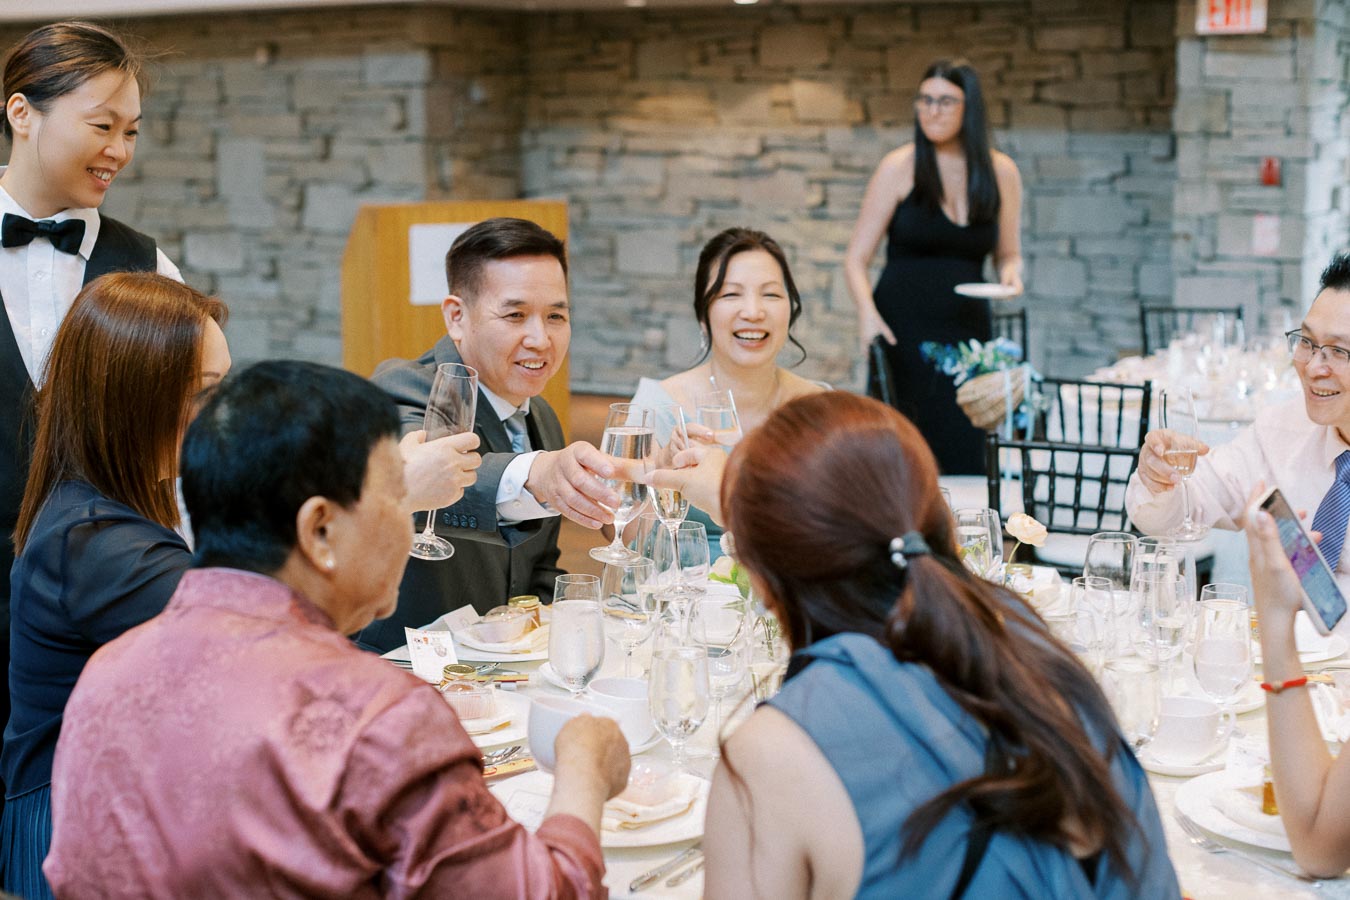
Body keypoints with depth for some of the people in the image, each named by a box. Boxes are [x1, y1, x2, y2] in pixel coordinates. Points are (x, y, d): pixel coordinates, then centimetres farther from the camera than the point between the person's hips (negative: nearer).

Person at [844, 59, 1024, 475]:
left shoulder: (1001, 172, 7)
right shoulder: (900, 167, -2)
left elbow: (1008, 253, 18)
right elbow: (856, 258, -2)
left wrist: (1011, 271, -5)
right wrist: (867, 310, -20)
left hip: (968, 331, 3)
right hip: (902, 330, -3)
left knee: (968, 459, -2)